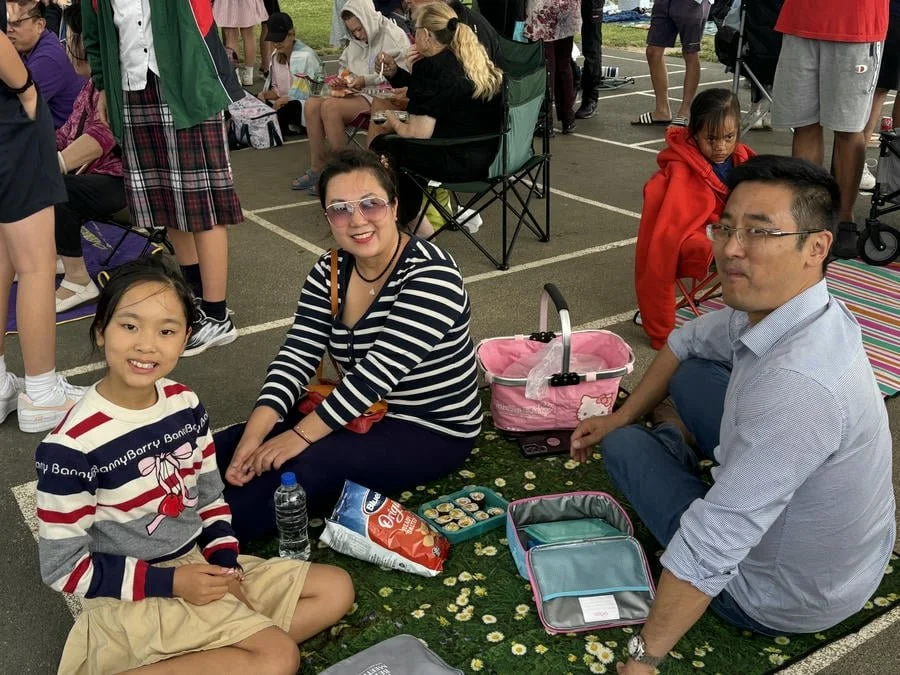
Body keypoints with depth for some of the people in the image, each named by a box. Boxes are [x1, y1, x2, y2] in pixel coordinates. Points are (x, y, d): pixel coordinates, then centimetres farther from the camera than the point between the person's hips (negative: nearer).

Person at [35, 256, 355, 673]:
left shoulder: (186, 404, -2)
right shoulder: (73, 445, -21)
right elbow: (62, 566, -15)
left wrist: (227, 566, -5)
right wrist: (169, 582, -18)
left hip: (200, 565, 7)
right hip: (133, 598, -7)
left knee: (336, 589, 5)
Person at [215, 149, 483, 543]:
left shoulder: (431, 274, -22)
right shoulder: (330, 272, -2)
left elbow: (380, 370, -29)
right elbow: (296, 356, -10)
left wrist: (301, 436, -30)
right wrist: (253, 435, -24)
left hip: (431, 431, -7)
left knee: (304, 466, -28)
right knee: (226, 449, -3)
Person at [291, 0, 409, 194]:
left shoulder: (394, 36, -7)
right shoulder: (356, 41, 18)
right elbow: (343, 65, 32)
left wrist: (367, 80, -21)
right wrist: (343, 79, 7)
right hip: (357, 93, 8)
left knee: (330, 106, -28)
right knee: (312, 104, -14)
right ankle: (317, 169, -11)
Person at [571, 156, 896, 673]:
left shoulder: (797, 382, -39)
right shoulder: (773, 305, -12)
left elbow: (713, 546, -36)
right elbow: (687, 341, 10)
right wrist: (621, 415, 11)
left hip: (785, 601, -7)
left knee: (625, 445, 2)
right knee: (690, 374, 10)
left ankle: (670, 448, 33)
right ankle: (674, 444, 37)